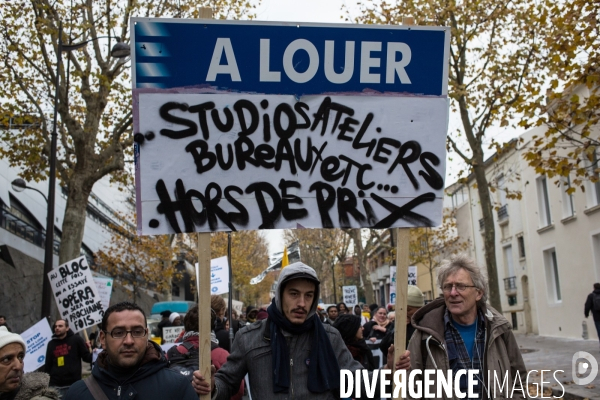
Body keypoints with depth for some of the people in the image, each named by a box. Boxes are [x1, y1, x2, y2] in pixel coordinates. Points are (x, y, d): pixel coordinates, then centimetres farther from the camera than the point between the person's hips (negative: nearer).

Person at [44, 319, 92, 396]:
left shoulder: (76, 340, 1)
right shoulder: (51, 344, 12)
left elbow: (87, 357, 2)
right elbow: (48, 365, 15)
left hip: (73, 385, -3)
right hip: (55, 386, 3)